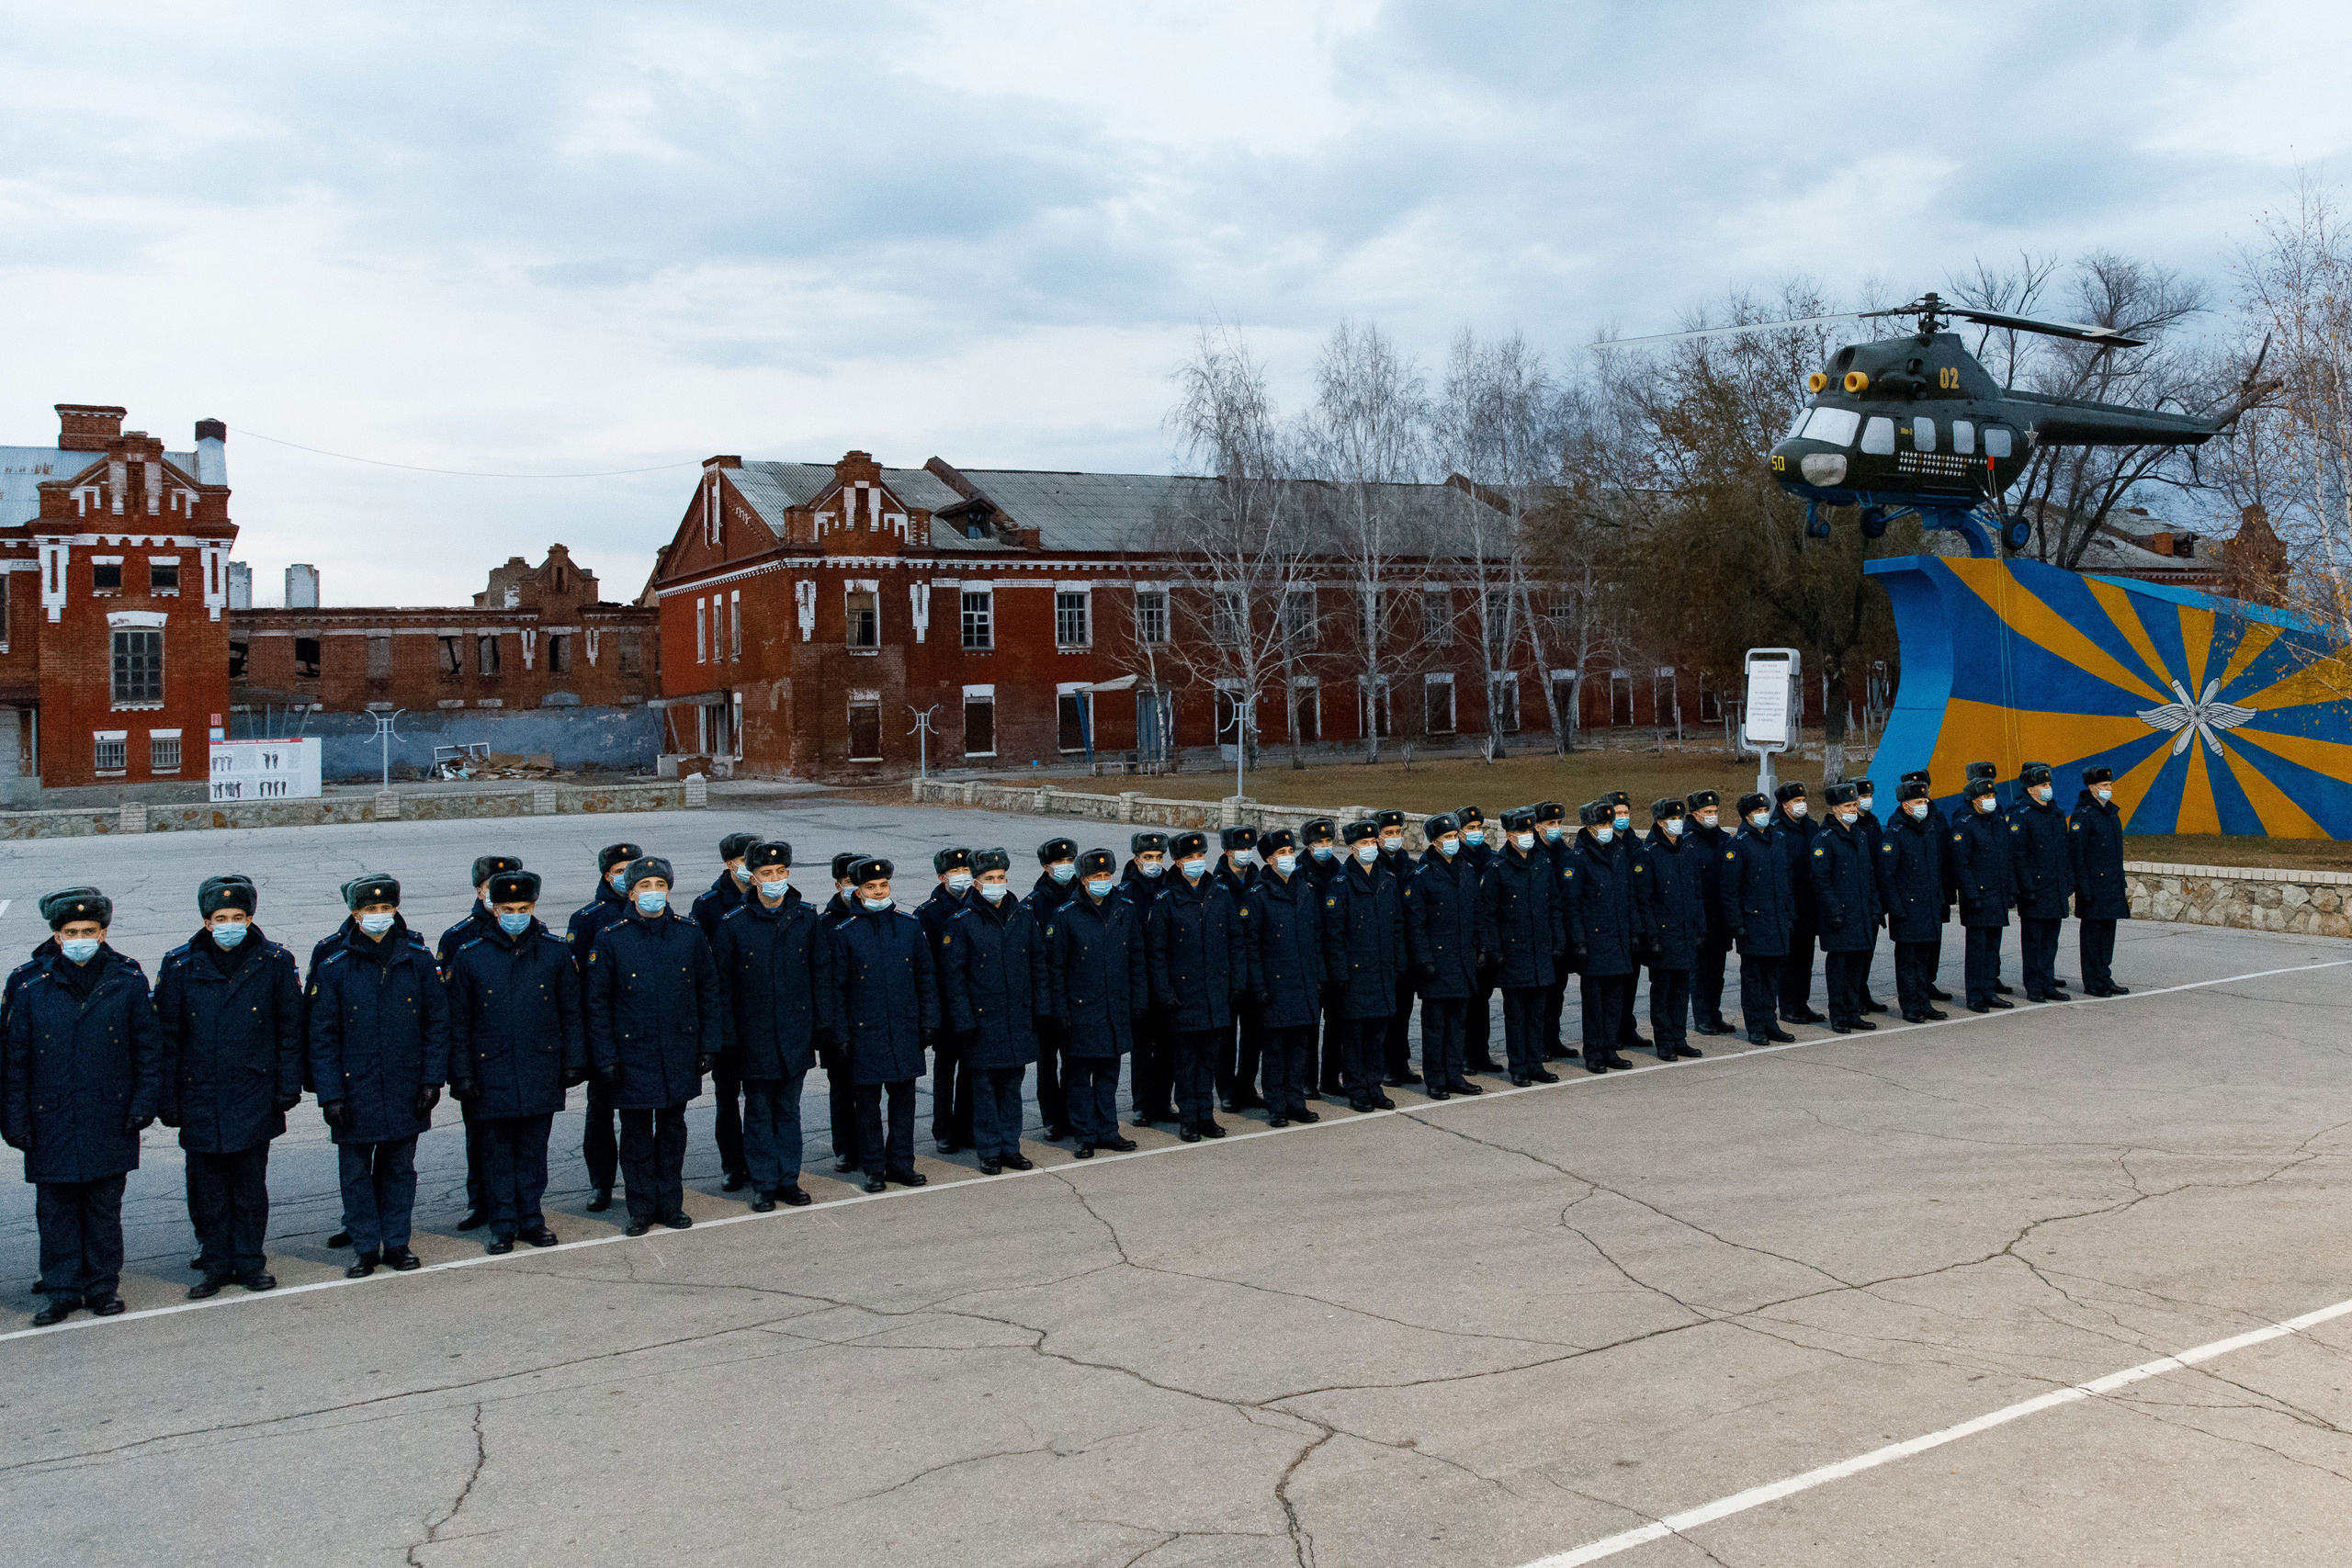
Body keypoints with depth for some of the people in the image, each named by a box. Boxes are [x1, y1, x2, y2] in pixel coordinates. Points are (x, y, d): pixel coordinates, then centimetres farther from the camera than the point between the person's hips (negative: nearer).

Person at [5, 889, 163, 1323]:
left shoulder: (128, 982, -1)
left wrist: (144, 1104, -3)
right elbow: (15, 1060, 4)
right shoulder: (33, 988, -1)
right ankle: (63, 1291, 18)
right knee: (56, 1210, 6)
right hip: (52, 1121, 1)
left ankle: (103, 1286, 21)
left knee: (105, 1209, 9)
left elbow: (149, 1049, 3)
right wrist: (15, 1120, 1)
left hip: (110, 1121, 0)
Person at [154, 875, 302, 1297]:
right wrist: (168, 1099, 1)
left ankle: (250, 1261, 20)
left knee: (250, 1186, 7)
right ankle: (216, 1264, 20)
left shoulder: (274, 962, -2)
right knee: (207, 1189, 6)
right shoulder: (179, 966, -1)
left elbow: (290, 1030, 3)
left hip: (254, 1097, 0)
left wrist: (288, 1087, 0)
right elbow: (167, 1038, 3)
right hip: (199, 1098, 1)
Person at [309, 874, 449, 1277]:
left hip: (405, 1089, 1)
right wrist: (329, 1094, -8)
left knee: (400, 1168, 11)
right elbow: (322, 1038, -3)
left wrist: (432, 1079, -2)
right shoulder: (334, 968, -5)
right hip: (355, 1090, -1)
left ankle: (396, 1243, 23)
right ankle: (365, 1247, 18)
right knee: (356, 1171, 6)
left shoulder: (418, 959, -2)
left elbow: (437, 1023, 3)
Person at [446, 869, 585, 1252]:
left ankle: (531, 1219, 21)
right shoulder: (469, 955, -2)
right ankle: (503, 1225, 16)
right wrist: (462, 1074, -1)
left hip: (541, 1070, 1)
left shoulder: (556, 950, 1)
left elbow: (571, 1012, 7)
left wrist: (574, 1061, 3)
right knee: (497, 1151, 6)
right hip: (491, 1072, -1)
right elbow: (458, 1021, 3)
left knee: (533, 1148, 9)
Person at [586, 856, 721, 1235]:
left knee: (672, 1129, 12)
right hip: (632, 1052, -2)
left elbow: (709, 990, 6)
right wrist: (605, 1058, -6)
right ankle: (641, 1210, 17)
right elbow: (598, 1002, -2)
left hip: (680, 1054, 2)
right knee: (636, 1133, 6)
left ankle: (671, 1204, 24)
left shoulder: (690, 933, 0)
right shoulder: (610, 938, -5)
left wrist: (708, 1044, 2)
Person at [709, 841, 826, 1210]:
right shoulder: (734, 923, -6)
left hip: (796, 1031, 2)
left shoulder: (806, 917, 1)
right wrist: (727, 1036, -6)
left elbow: (822, 972, 7)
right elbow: (722, 983, -3)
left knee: (789, 1108, 12)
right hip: (754, 1034, -2)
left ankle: (789, 1180, 21)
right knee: (759, 1111, 6)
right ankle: (764, 1185, 16)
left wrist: (823, 1023, 3)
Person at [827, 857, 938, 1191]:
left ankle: (901, 1163, 20)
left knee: (903, 1095, 9)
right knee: (868, 1100, 5)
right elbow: (837, 987, -1)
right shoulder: (843, 932, -4)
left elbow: (926, 976, 9)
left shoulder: (910, 925, 4)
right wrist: (841, 1034, -4)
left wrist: (929, 1022, 5)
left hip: (906, 1029, 2)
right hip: (865, 1031, -2)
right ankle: (875, 1168, 15)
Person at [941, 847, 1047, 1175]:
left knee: (1012, 1084, 11)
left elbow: (1038, 961, 11)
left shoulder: (1024, 915, 5)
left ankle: (1010, 1146, 22)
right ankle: (989, 1152, 13)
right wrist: (963, 1021, -11)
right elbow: (952, 975, -6)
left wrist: (1042, 1006, 5)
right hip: (982, 1021, -4)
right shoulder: (961, 923, -7)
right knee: (984, 1087, 3)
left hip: (1019, 1018, 4)